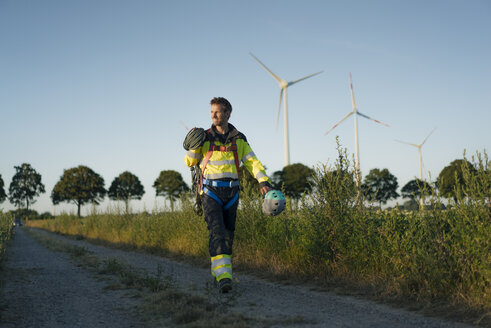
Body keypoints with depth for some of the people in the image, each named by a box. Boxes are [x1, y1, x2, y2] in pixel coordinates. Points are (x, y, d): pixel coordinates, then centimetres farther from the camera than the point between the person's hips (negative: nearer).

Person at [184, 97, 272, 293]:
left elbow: (252, 162, 4)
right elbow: (189, 161, 5)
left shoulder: (238, 140, 8)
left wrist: (263, 181, -10)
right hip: (210, 191, -3)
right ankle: (223, 277, -23)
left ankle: (219, 271, 25)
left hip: (231, 193, 3)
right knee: (217, 232, -16)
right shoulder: (205, 138, 4)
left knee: (228, 234, 8)